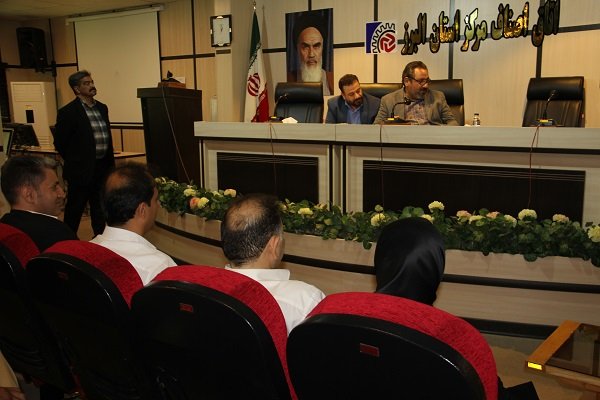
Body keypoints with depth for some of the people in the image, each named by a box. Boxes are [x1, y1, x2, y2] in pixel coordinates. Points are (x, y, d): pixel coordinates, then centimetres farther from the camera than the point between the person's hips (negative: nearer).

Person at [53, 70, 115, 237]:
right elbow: (60, 142, -7)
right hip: (82, 169, -6)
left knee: (100, 206, 16)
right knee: (75, 208, 5)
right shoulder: (68, 112, -10)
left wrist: (110, 163, 14)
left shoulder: (102, 108, 10)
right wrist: (74, 162, 0)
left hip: (103, 167, 6)